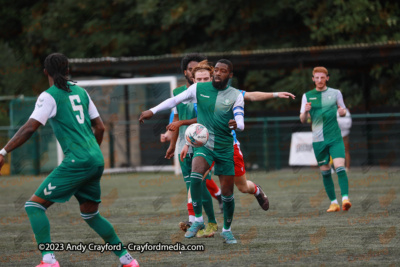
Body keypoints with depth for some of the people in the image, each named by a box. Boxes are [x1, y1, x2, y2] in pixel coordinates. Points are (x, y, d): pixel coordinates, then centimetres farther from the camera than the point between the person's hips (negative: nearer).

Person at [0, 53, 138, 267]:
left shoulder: (50, 96, -3)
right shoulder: (80, 92, 17)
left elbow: (30, 128, -13)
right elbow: (99, 127, 21)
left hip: (77, 161, -7)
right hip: (97, 161, 7)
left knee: (34, 205, -4)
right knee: (90, 214, 24)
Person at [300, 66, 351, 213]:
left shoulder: (335, 93, 7)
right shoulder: (307, 96, 8)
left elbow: (343, 111, 16)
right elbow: (302, 120, 7)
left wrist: (342, 112, -8)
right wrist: (306, 111, -16)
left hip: (335, 138, -1)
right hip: (318, 139, 1)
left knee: (340, 167, -18)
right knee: (325, 172, 4)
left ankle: (345, 198, -24)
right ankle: (333, 202, 12)